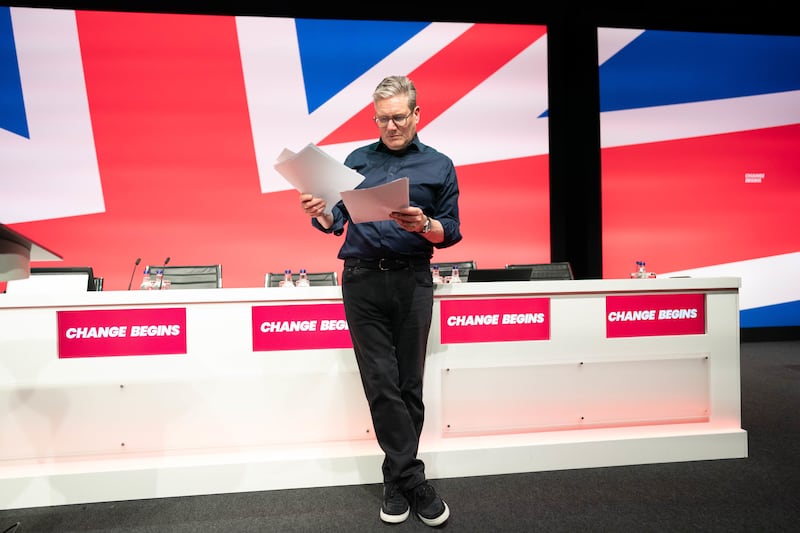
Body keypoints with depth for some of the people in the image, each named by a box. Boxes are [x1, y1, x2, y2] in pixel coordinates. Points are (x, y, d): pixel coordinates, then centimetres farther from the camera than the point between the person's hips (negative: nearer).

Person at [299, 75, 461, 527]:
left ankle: (397, 480, 23)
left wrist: (424, 225, -16)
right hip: (362, 281, 1)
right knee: (381, 383, -1)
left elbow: (451, 233, 4)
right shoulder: (357, 160, 14)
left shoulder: (439, 166, 9)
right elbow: (337, 222, 13)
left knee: (409, 384, 5)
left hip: (412, 282, -1)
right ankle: (414, 481, 13)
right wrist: (321, 213, -9)